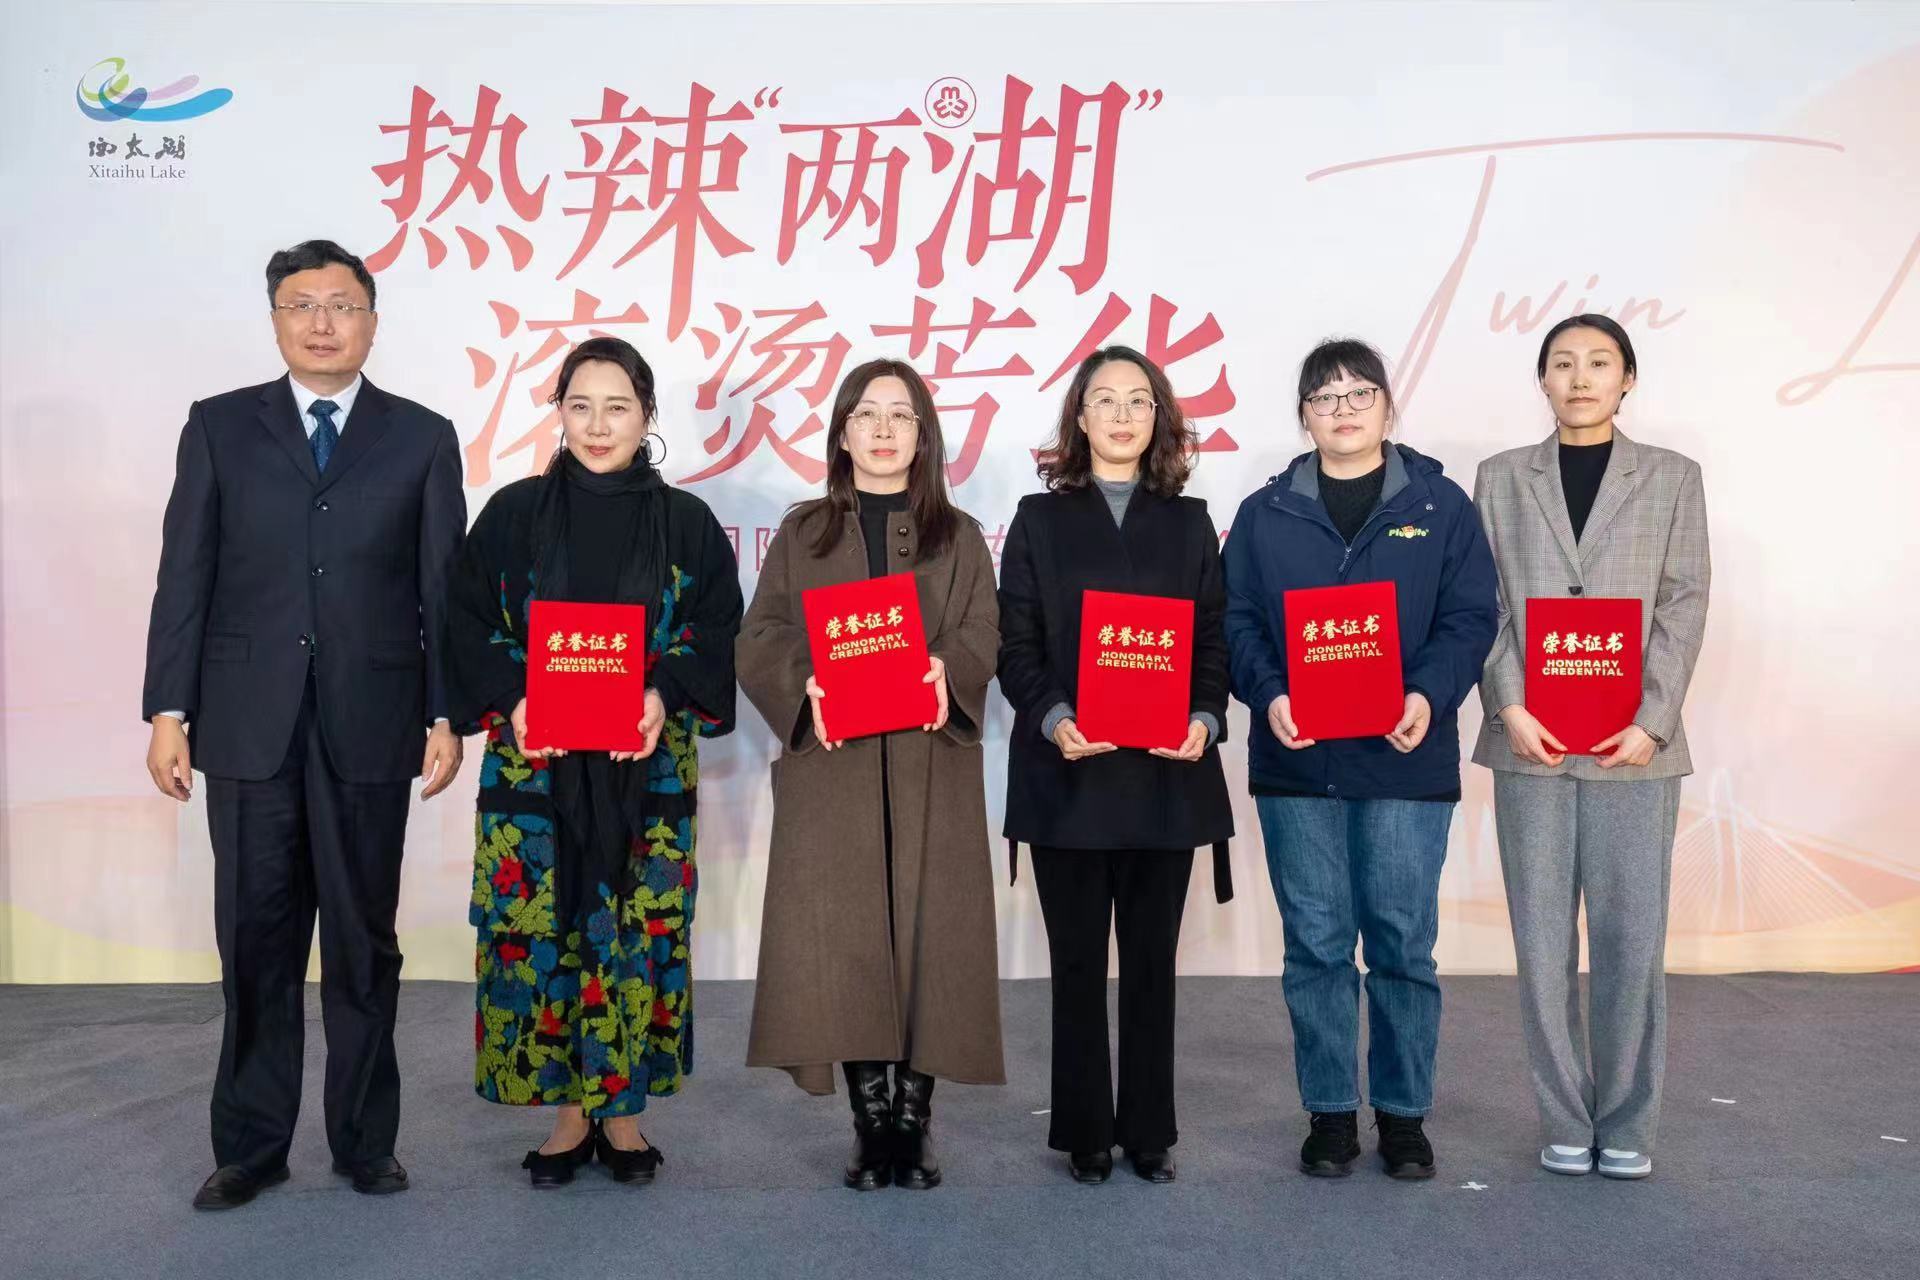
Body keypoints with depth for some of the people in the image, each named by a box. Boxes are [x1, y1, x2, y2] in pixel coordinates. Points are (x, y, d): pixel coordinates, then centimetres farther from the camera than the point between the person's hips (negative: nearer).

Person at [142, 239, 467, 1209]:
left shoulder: (422, 438, 6)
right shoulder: (219, 427, 8)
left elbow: (444, 588, 3)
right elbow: (185, 575, 5)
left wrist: (446, 715, -2)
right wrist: (168, 710, -1)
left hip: (369, 726, 0)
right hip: (248, 724, 1)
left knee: (364, 943, 8)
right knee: (256, 943, 7)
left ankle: (364, 1140, 21)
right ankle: (251, 1145, 20)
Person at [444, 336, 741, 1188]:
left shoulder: (686, 523, 4)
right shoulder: (515, 513, 5)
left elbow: (715, 632, 3)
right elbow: (471, 624, 4)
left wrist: (665, 698, -14)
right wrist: (510, 702, -12)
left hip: (647, 762, 0)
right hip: (534, 761, 0)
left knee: (639, 930, 2)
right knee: (539, 926, 2)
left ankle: (622, 1108, 18)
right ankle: (568, 1112, 17)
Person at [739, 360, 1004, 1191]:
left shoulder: (958, 537, 12)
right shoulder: (802, 533, 12)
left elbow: (984, 636, 3)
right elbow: (759, 640, 5)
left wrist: (947, 669, -19)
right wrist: (804, 685, -16)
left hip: (931, 767, 0)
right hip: (830, 764, 0)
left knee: (929, 932, -2)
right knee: (843, 939, -3)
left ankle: (916, 1120, 9)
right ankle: (871, 1120, 8)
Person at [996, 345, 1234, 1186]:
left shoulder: (1188, 523, 12)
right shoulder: (1040, 519, 7)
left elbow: (1214, 642, 8)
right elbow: (1015, 648, 1)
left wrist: (1205, 719, -10)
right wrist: (1052, 719, -16)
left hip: (1166, 774, 1)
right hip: (1069, 773, -1)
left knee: (1152, 957, 8)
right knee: (1078, 959, 5)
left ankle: (1149, 1130, 19)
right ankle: (1085, 1132, 16)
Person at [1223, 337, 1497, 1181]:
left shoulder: (1439, 506, 6)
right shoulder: (1264, 514, 9)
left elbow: (1469, 617, 1)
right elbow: (1238, 622, 4)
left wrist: (1431, 697, -16)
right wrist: (1269, 696, -14)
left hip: (1405, 759, -1)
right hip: (1297, 761, 1)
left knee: (1403, 942, 5)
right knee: (1316, 944, 6)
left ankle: (1403, 1113, 20)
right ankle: (1330, 1111, 18)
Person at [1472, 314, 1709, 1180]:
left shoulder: (1672, 478, 9)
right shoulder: (1500, 478, 10)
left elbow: (1684, 605, 2)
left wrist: (1652, 720, -9)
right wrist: (1511, 708, -10)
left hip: (1634, 744, 0)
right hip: (1530, 743, 1)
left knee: (1631, 939, 2)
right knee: (1544, 942, 4)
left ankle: (1627, 1125, 16)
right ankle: (1565, 1122, 15)